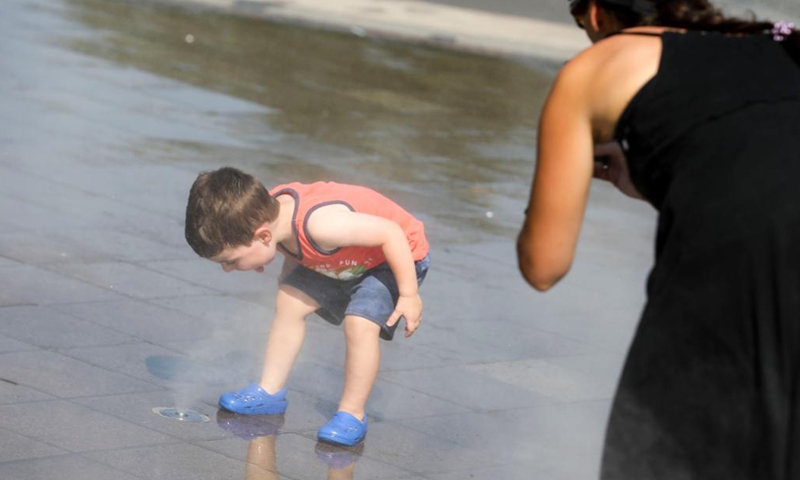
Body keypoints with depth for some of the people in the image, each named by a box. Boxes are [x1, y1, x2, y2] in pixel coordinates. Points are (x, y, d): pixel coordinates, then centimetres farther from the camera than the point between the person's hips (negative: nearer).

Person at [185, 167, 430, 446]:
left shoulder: (321, 225, -43)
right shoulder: (270, 210, -19)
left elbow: (392, 233, -36)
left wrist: (409, 295, -28)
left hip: (397, 257, -8)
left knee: (360, 323, -25)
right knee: (289, 301, 0)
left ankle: (352, 414, -9)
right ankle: (271, 391, 11)